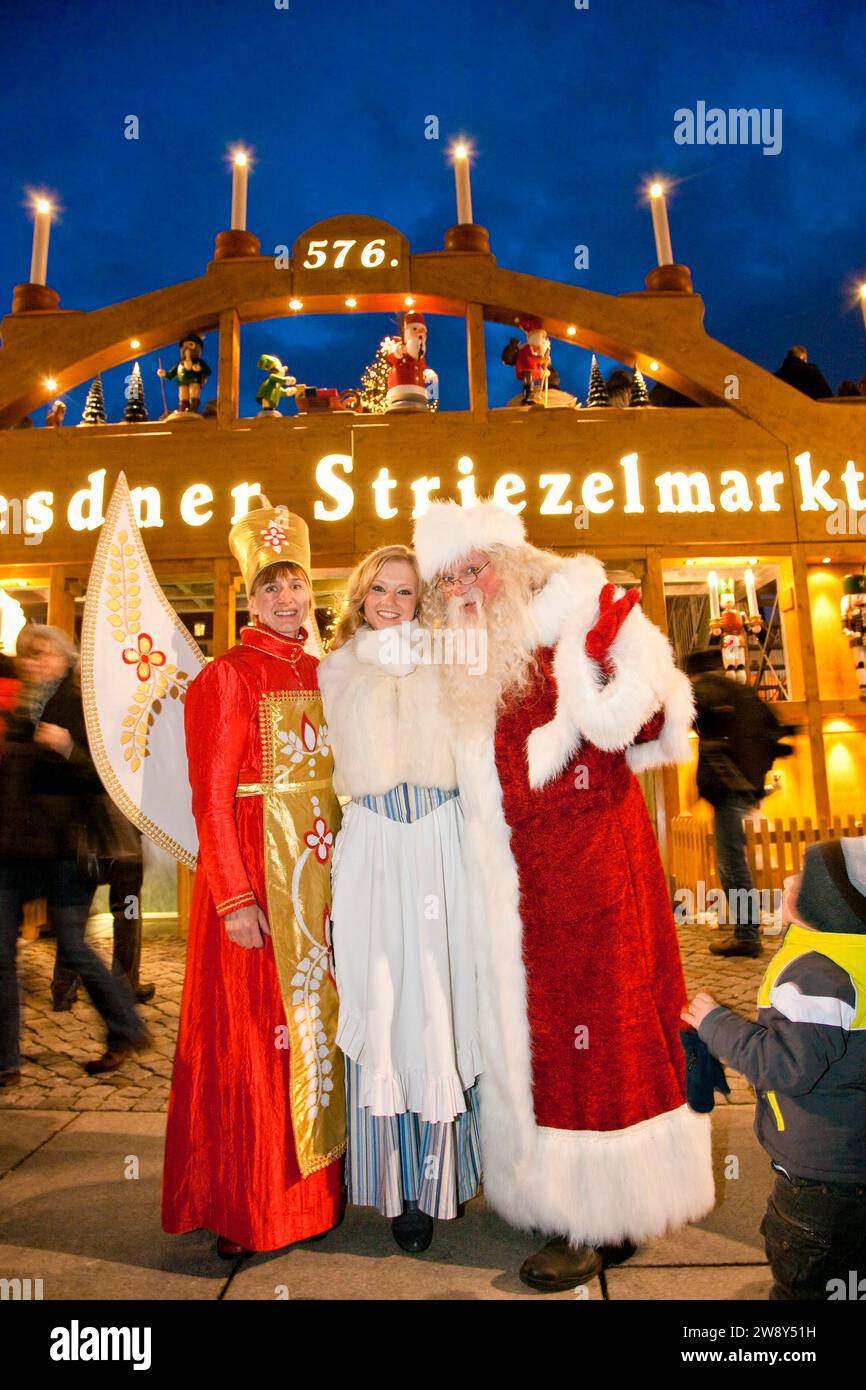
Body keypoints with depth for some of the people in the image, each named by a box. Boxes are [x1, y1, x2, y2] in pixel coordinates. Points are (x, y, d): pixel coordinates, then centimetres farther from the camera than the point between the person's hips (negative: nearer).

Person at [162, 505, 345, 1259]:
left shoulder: (324, 675, 11)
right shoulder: (227, 676, -6)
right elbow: (212, 798, -11)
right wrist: (235, 897, -16)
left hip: (324, 870, 6)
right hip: (256, 867, -6)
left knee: (318, 1013, 14)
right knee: (254, 1027, 3)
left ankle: (312, 1185, 32)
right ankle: (246, 1207, 22)